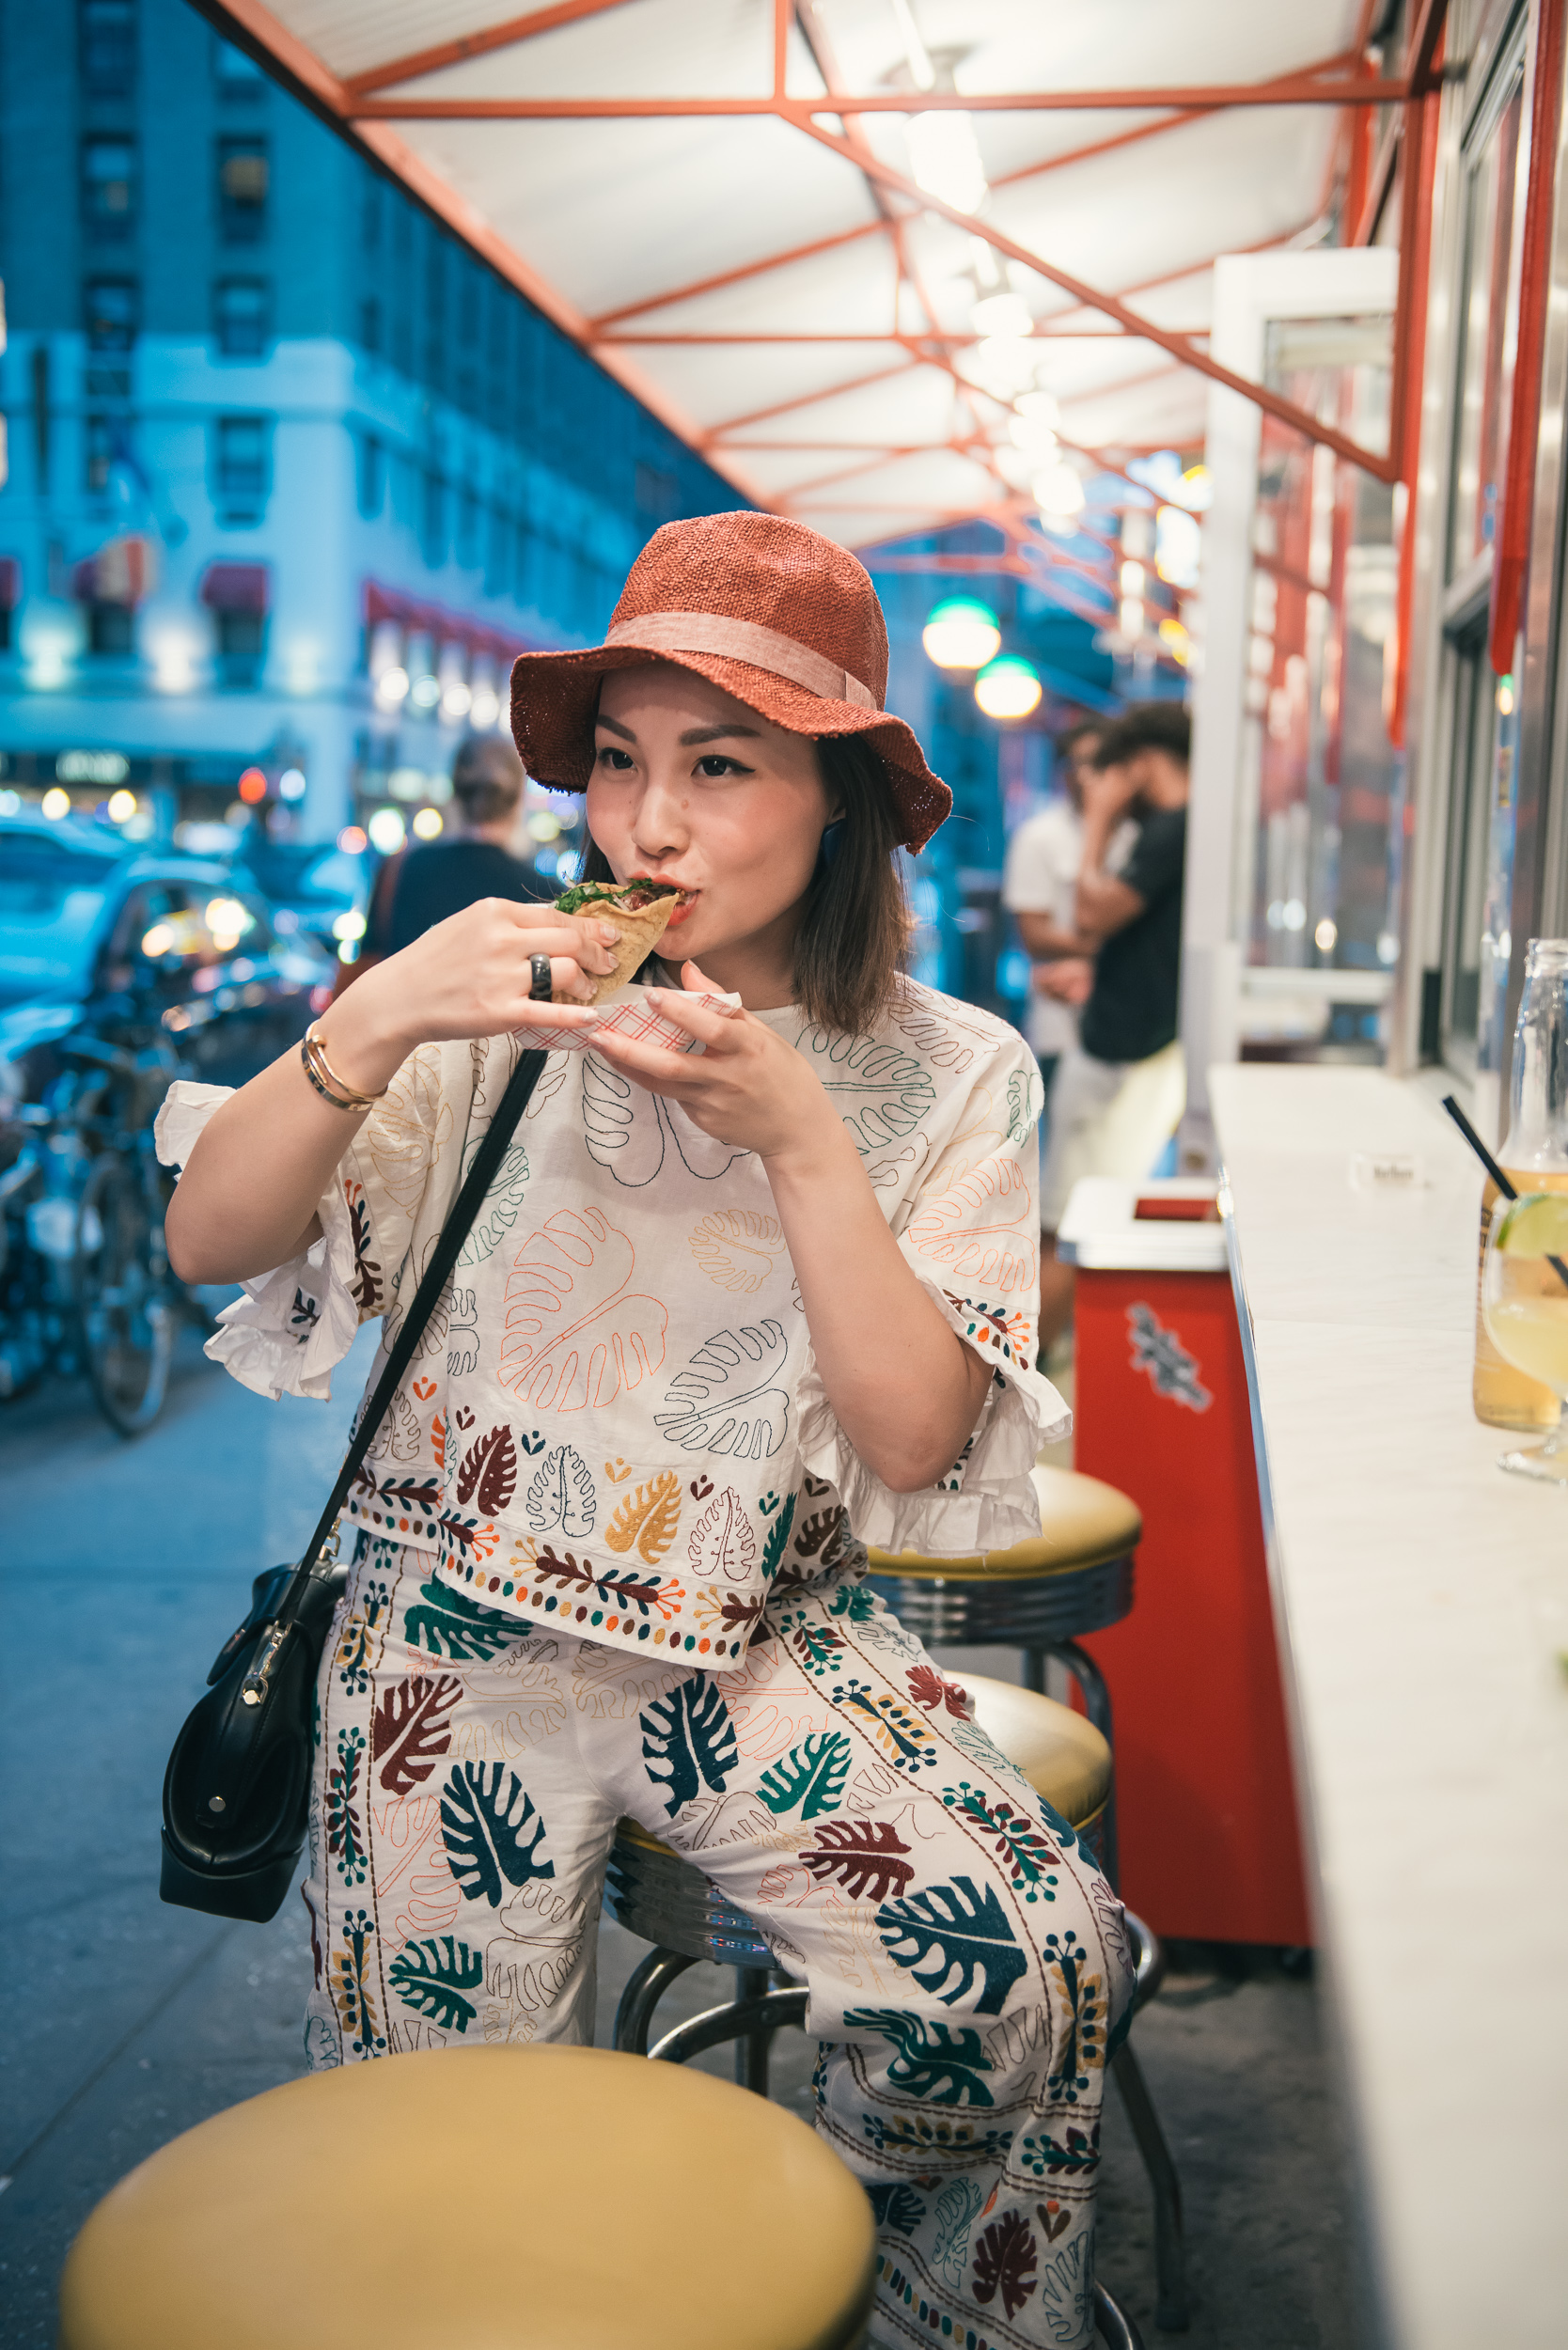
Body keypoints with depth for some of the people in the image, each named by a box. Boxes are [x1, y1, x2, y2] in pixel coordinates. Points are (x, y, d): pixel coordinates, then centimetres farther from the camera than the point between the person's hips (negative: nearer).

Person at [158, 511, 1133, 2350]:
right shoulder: (499, 1016, -3)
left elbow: (914, 1443, -10)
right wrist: (377, 1018, -25)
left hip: (765, 1642, 1)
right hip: (460, 1634, 0)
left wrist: (800, 1140, -21)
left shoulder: (946, 1077, -2)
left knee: (1044, 1965, -18)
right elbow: (207, 1242, -9)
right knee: (448, 2182, -1)